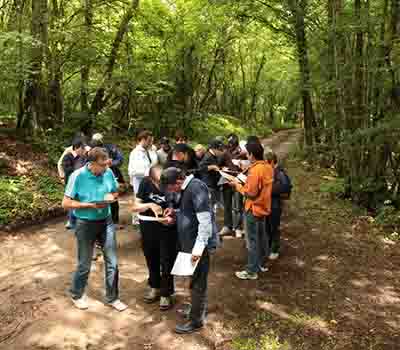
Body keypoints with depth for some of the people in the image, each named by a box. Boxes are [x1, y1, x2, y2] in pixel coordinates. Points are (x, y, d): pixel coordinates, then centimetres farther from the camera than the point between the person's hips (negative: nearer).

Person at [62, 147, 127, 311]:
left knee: (112, 262, 8)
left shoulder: (108, 173, -8)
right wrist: (91, 205, -24)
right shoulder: (78, 176, -19)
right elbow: (66, 203, -16)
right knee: (84, 264, 12)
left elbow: (115, 192, 9)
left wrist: (111, 196, -15)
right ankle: (77, 295, 39)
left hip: (106, 221, 4)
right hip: (86, 224, -4)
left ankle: (112, 298, 27)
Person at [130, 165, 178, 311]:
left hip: (168, 229, -3)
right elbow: (134, 207, -8)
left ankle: (166, 294, 26)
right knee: (151, 260, 20)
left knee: (167, 262, 3)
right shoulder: (145, 183, -13)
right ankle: (155, 287, 43)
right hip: (148, 229, 3)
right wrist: (149, 205, -26)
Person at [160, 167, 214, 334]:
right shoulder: (187, 188, 9)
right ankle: (197, 308, 41)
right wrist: (176, 213, 5)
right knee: (195, 280, 23)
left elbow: (205, 220, -25)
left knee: (197, 282, 5)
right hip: (189, 242, 9)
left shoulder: (196, 187, -21)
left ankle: (196, 320, 21)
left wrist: (198, 247, -26)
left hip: (197, 244, -9)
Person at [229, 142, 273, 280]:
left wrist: (238, 185, -11)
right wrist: (245, 182, 7)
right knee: (262, 237, 19)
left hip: (254, 209, -9)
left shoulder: (255, 170, -24)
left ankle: (252, 271, 10)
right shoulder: (268, 167, 3)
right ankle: (260, 264, 34)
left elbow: (251, 193, -23)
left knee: (252, 241, 1)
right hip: (263, 207, 9)